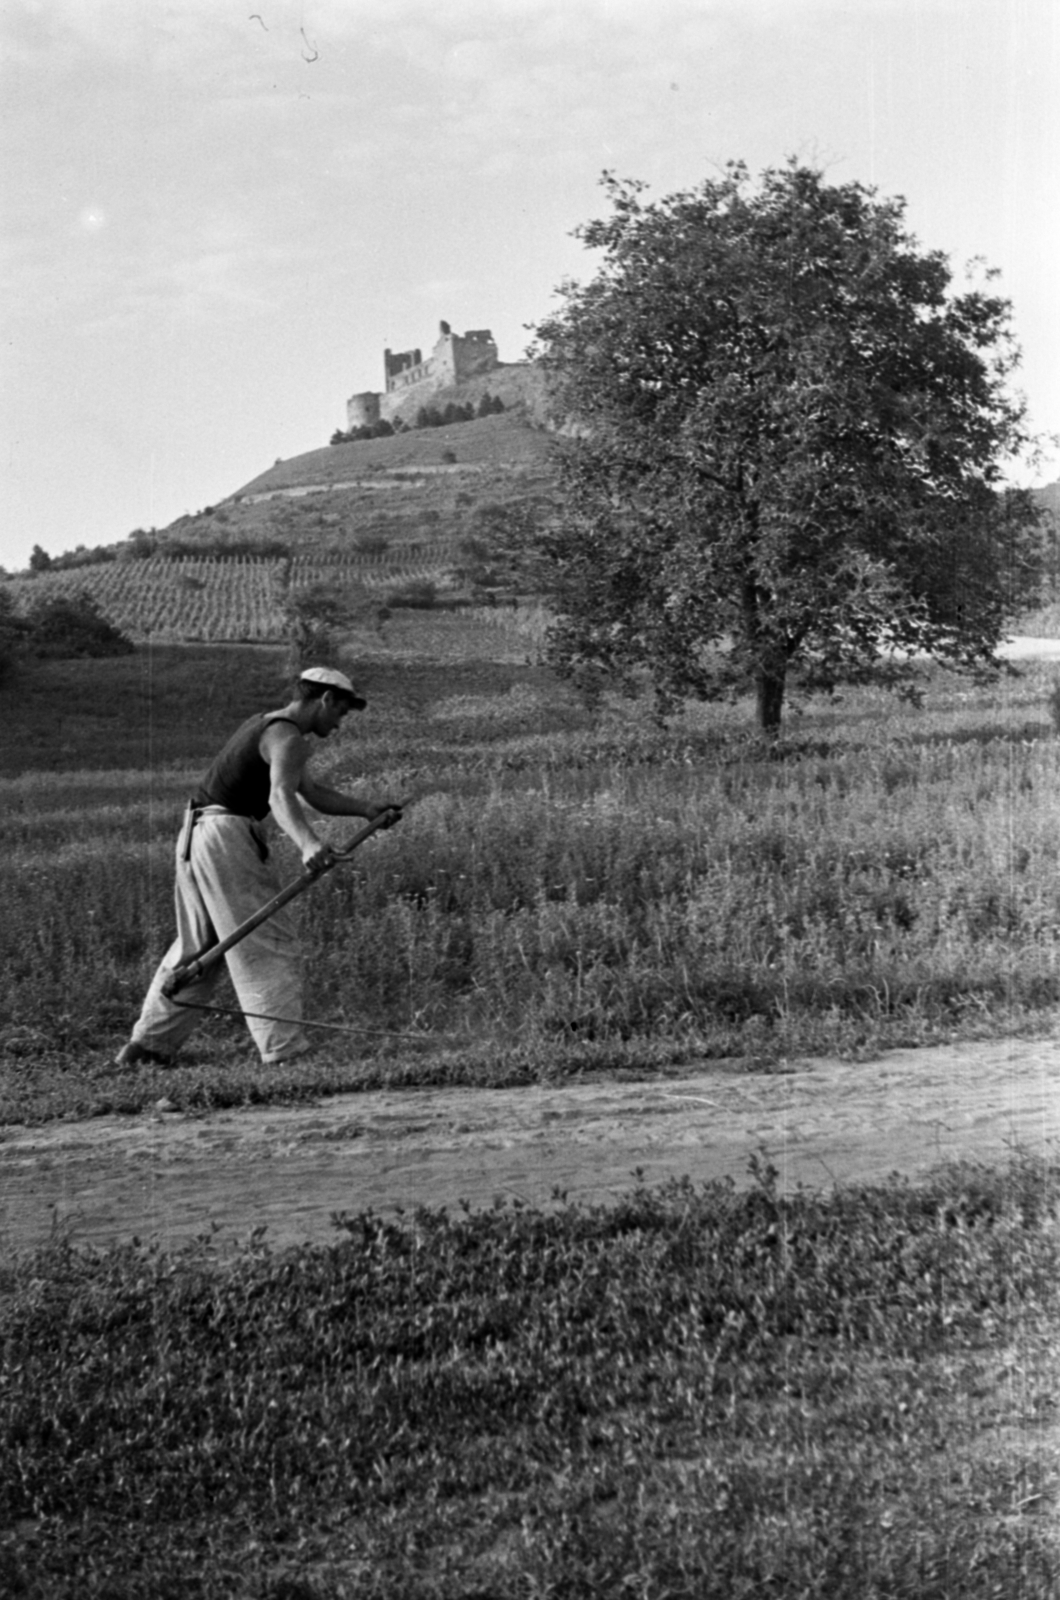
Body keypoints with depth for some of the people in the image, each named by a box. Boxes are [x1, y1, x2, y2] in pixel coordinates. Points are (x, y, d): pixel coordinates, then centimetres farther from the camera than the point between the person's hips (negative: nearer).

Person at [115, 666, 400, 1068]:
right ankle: (284, 1049, -12)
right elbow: (280, 796, -31)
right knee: (268, 943, -8)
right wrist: (307, 843, -48)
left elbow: (312, 792, 25)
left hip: (196, 835, 10)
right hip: (226, 836, -10)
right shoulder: (287, 739, -11)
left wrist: (366, 810, 15)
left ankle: (148, 1043, 20)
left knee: (196, 945, 16)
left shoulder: (264, 724, 21)